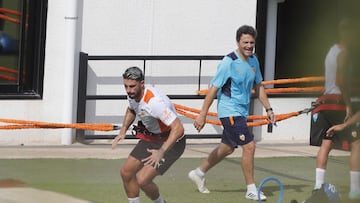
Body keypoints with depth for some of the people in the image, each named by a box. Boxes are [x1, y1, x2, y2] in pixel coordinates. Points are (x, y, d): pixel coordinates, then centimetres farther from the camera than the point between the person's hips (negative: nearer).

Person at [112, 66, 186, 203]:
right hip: (150, 138, 9)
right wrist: (123, 130, 5)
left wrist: (161, 152, -43)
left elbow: (178, 128, -38)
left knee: (142, 180, -16)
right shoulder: (133, 94, -8)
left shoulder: (154, 102, -35)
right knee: (126, 172, 6)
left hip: (171, 142, -9)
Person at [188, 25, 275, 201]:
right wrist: (203, 115, -16)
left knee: (227, 148, 18)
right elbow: (213, 89, -15)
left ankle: (199, 173, 35)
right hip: (230, 111, -8)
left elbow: (258, 87, 18)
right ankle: (251, 190, -3)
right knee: (249, 146, -13)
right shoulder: (229, 62, -17)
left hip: (241, 112, 8)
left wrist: (268, 108, 12)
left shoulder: (254, 60, 6)